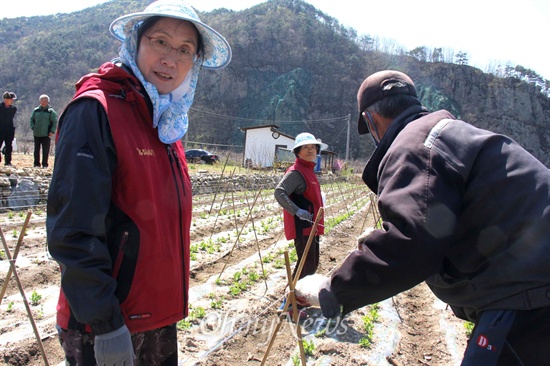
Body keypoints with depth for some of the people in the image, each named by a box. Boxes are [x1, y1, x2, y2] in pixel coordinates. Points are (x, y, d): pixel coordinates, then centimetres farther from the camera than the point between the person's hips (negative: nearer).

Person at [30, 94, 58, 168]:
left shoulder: (51, 111, -1)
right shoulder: (36, 110, 9)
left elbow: (55, 122, -2)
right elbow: (32, 120, 17)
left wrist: (52, 131, -11)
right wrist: (33, 128, 2)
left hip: (46, 134, -3)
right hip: (36, 134, 4)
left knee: (45, 150, -1)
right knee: (36, 150, 8)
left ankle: (45, 164, 8)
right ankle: (36, 164, 17)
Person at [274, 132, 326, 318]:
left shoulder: (308, 170, 15)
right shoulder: (296, 172, -15)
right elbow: (279, 192, -26)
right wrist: (297, 211, -34)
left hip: (311, 226, 10)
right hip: (301, 227, -10)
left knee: (312, 264, 18)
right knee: (306, 265, -7)